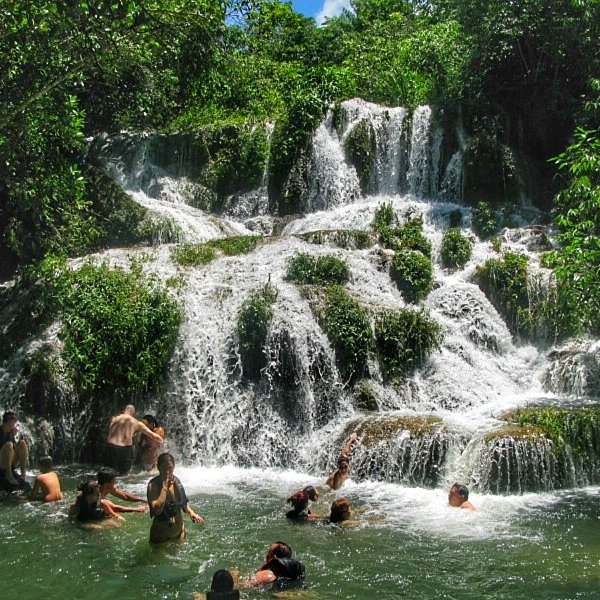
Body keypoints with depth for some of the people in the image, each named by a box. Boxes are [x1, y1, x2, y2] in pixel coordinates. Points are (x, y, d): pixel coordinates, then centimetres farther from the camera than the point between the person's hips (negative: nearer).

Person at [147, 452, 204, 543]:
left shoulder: (176, 480, -1)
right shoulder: (153, 484, -19)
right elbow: (157, 509, -30)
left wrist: (191, 512, -2)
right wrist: (165, 487, -30)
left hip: (179, 528, 5)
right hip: (162, 532, -5)